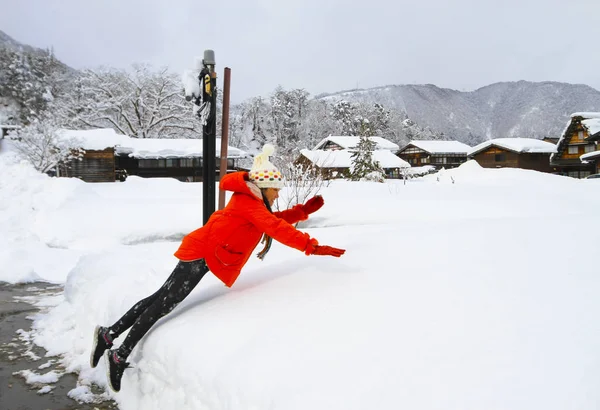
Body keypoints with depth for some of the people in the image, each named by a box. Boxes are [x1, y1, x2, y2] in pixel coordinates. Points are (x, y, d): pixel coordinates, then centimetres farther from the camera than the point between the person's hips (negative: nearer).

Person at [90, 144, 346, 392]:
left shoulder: (250, 203, 17)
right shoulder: (248, 203, -14)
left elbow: (277, 219, 21)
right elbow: (276, 228, -22)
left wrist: (304, 210, 8)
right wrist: (312, 247, -24)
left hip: (203, 253, 10)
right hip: (202, 252, -10)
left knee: (161, 298, 9)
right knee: (166, 303, -8)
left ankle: (108, 335, 14)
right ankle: (120, 357, -2)